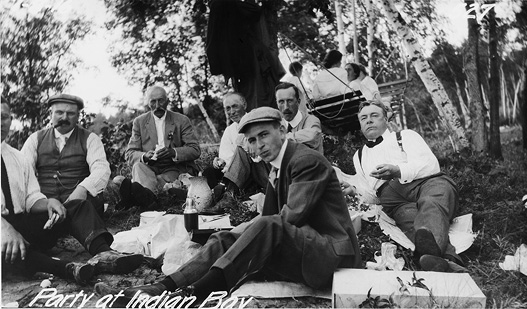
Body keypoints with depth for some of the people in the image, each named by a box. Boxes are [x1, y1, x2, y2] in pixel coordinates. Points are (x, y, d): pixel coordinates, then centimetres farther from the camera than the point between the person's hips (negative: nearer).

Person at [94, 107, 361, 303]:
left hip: (332, 252, -8)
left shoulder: (308, 160, -13)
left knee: (267, 226, -33)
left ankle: (193, 293, -37)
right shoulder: (277, 169, 15)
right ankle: (160, 288, -19)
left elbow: (294, 215, -21)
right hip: (300, 251, 8)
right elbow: (270, 216, 11)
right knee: (224, 239, -5)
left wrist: (256, 229, -7)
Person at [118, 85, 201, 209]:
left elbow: (195, 150, 0)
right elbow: (129, 154, 6)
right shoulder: (139, 122, 12)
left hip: (174, 169, -1)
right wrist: (144, 156, -19)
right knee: (138, 166, -33)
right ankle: (148, 198, -60)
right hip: (149, 168, 1)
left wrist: (173, 152, -20)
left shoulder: (182, 120, 7)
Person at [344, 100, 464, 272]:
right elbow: (369, 190, 33)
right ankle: (447, 260, -63)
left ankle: (430, 243, -70)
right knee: (409, 217, -36)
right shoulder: (359, 157, 35)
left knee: (431, 203, -39)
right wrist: (353, 190, 9)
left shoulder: (406, 136, 23)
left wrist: (398, 171, -14)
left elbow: (431, 165, 5)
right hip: (391, 197, 1)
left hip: (427, 182, -1)